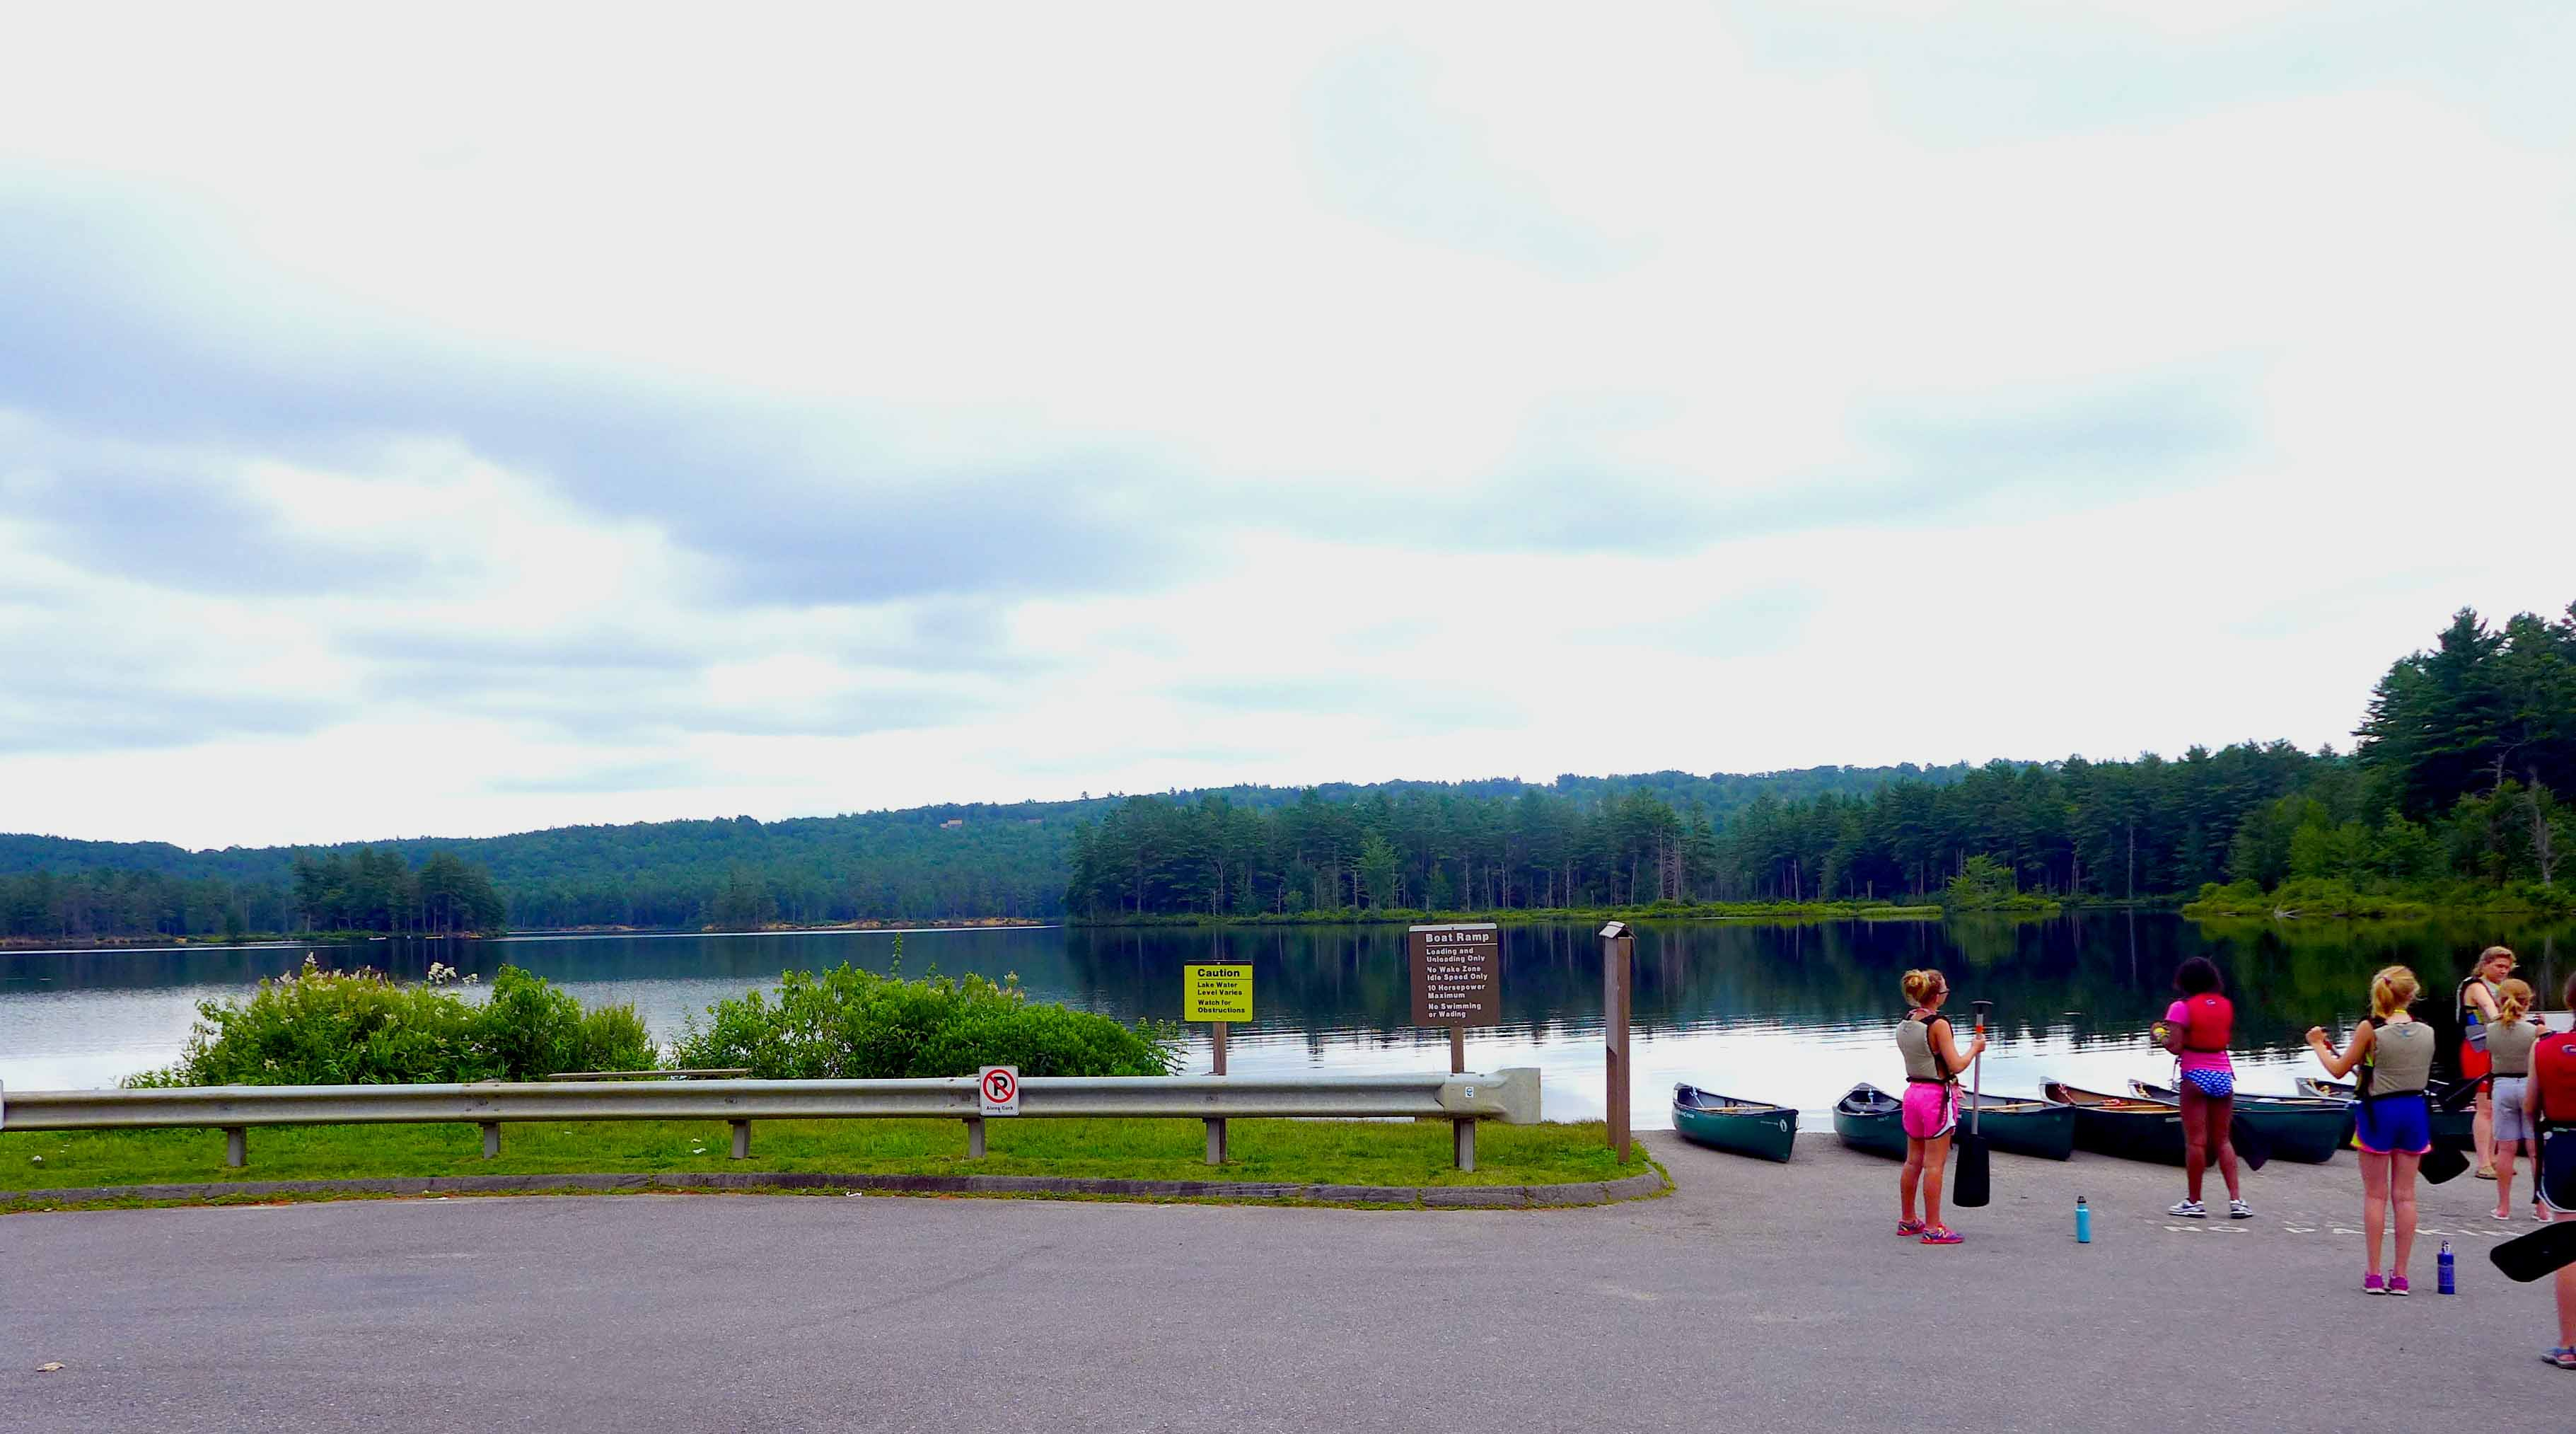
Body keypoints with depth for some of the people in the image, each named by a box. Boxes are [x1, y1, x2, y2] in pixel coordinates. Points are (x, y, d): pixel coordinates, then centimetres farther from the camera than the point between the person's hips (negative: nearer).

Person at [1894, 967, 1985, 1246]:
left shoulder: (1905, 1023, 6)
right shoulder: (1938, 1024, -18)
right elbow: (1956, 1065, -19)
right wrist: (1975, 1048, -2)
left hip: (1913, 1092, 8)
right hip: (1937, 1097, -8)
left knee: (1913, 1161, 16)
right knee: (1935, 1165, -2)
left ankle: (1907, 1220, 26)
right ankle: (1933, 1228, 2)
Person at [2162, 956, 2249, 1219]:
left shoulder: (2182, 1008, -9)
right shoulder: (2226, 1005, 6)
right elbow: (2225, 1038, 8)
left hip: (2196, 1076, -5)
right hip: (2223, 1075, 5)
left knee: (2195, 1140, 0)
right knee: (2222, 1140, 12)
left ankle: (2194, 1202, 4)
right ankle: (2236, 1199, 6)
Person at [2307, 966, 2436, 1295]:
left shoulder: (2370, 1029, -11)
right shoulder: (2427, 1032, 0)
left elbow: (2338, 1070, -4)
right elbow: (2422, 1074, 14)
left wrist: (2318, 1045, 14)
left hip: (2378, 1111, -3)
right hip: (2414, 1110, 3)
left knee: (2375, 1195, 5)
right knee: (2405, 1195, 8)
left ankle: (2373, 1275, 5)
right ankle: (2400, 1276, 10)